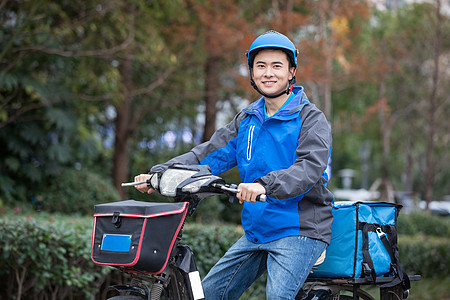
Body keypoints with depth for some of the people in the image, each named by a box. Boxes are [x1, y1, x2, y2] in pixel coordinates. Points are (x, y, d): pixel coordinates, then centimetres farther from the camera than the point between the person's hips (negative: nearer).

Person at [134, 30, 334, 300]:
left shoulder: (311, 119, -7)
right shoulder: (247, 120, 13)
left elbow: (311, 166, -23)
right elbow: (210, 154, 7)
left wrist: (265, 185, -40)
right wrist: (160, 173, -7)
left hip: (301, 230, -6)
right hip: (256, 232, 7)